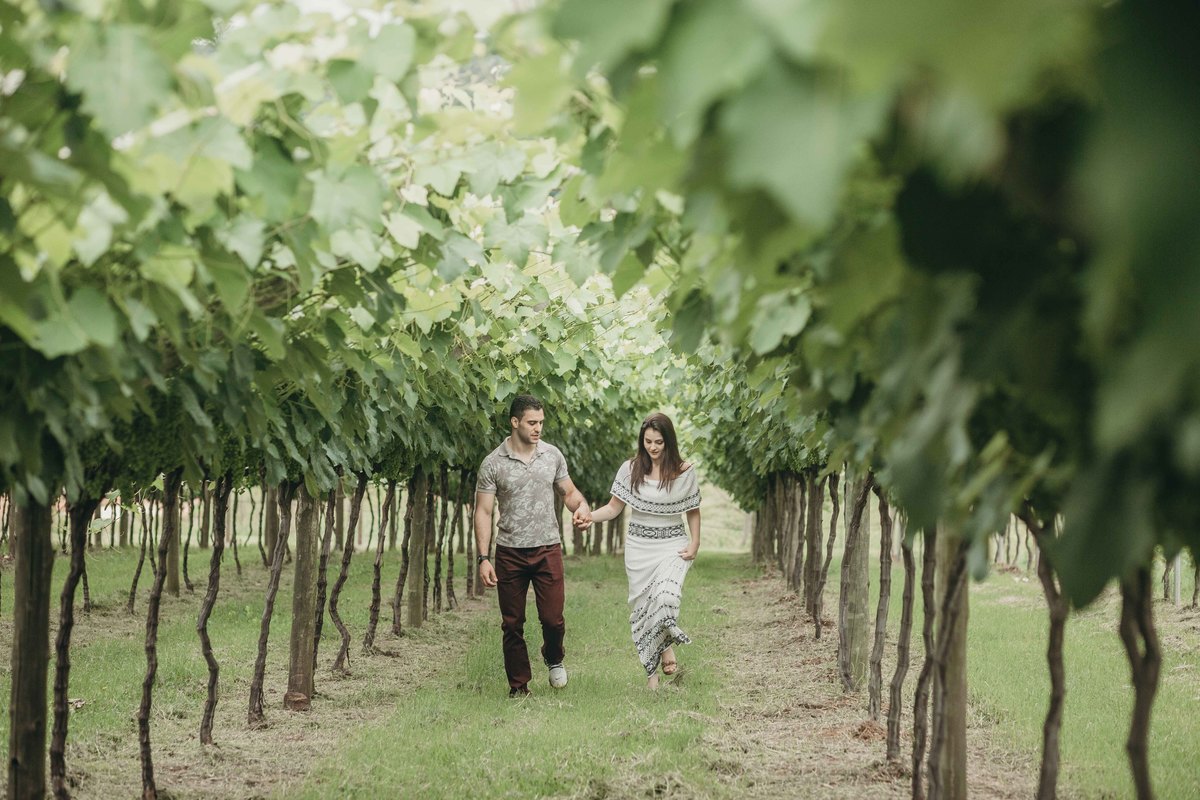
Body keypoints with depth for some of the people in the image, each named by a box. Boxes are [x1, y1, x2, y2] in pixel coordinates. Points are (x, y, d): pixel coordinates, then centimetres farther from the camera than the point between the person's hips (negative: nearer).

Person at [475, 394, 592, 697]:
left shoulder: (552, 455, 4)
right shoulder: (493, 464, -4)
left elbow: (568, 491, 15)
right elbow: (483, 512, -3)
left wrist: (581, 505, -10)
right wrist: (483, 559, -11)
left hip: (547, 549, 1)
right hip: (510, 553, -1)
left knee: (553, 619, -4)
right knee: (512, 625, 4)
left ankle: (554, 658, 28)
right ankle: (518, 687, 16)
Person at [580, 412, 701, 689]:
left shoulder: (684, 472, -2)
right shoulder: (630, 469, -1)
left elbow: (693, 511, 9)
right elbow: (614, 507, 1)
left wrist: (694, 545, -2)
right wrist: (589, 517, -17)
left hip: (673, 546, -2)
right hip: (639, 546, 2)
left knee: (665, 596, -26)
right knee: (642, 607, 1)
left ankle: (666, 645, -2)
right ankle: (651, 671, 11)